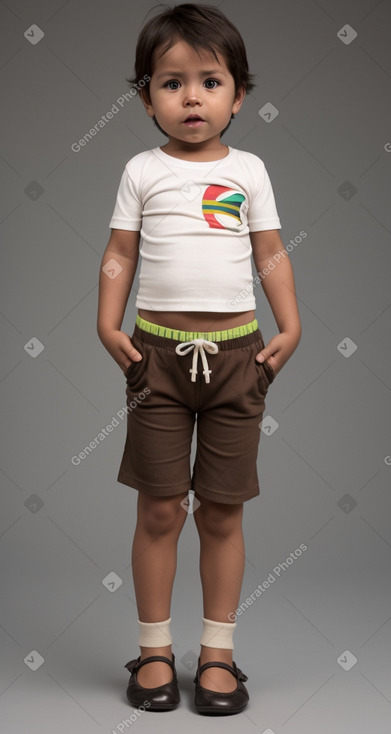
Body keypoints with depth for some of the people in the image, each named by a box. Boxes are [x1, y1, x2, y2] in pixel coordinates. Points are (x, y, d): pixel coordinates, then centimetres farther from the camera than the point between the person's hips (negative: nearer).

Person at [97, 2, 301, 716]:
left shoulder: (249, 169, 8)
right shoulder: (142, 171, 6)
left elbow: (271, 254, 8)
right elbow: (120, 254, 5)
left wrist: (290, 327, -2)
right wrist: (108, 323, -7)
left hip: (237, 354, 1)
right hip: (159, 351, -1)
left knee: (222, 512, 8)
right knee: (159, 510, 4)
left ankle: (218, 651, 21)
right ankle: (155, 650, 20)